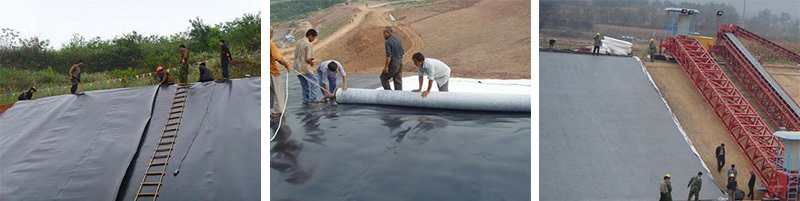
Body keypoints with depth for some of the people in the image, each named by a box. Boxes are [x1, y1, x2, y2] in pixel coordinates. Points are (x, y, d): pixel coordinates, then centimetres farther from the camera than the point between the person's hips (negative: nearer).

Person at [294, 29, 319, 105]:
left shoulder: (299, 42, 11)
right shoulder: (308, 44, -15)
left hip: (297, 68, 8)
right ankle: (312, 99, -5)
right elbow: (308, 59, -20)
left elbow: (296, 55, 15)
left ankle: (305, 100, 16)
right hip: (305, 68, -8)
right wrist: (313, 63, 0)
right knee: (314, 82, 0)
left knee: (304, 84, 16)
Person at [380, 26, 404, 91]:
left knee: (383, 78, 11)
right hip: (400, 63, 8)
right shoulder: (398, 39, 9)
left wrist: (386, 66, -18)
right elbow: (403, 52, 14)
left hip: (393, 64, -7)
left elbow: (388, 55, -22)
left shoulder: (388, 42, -16)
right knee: (398, 81, 11)